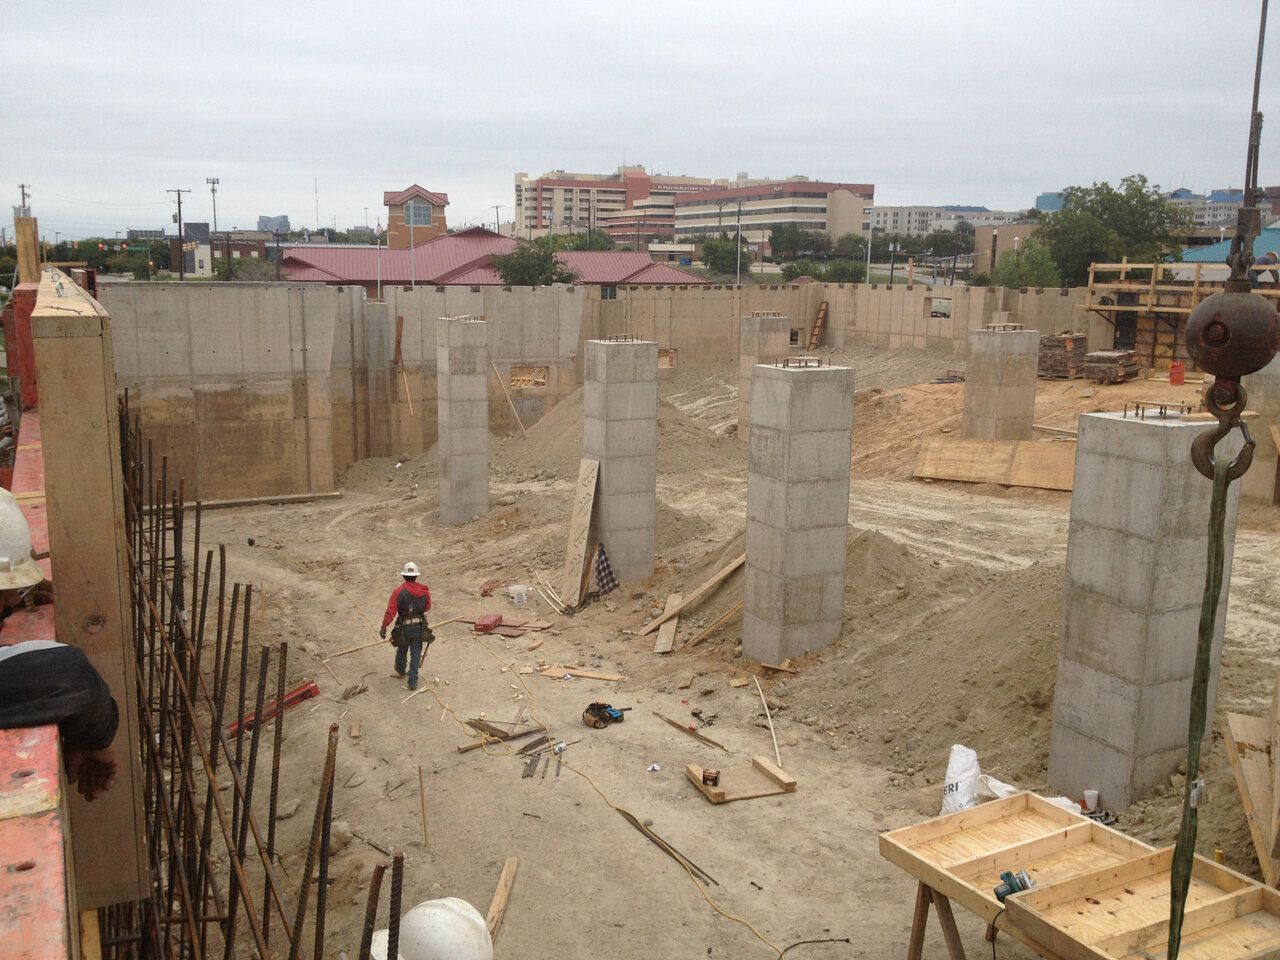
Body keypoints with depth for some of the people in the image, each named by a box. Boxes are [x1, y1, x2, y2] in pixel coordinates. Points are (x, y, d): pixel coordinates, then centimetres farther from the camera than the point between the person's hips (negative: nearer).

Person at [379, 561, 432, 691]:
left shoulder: (398, 592, -16)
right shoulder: (425, 591, -7)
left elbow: (390, 611, -19)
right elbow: (427, 607, 9)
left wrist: (384, 628, -13)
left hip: (404, 627, -1)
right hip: (420, 627, 1)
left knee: (402, 650, 23)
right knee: (416, 653, 8)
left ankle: (400, 671, 47)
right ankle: (413, 682, 5)